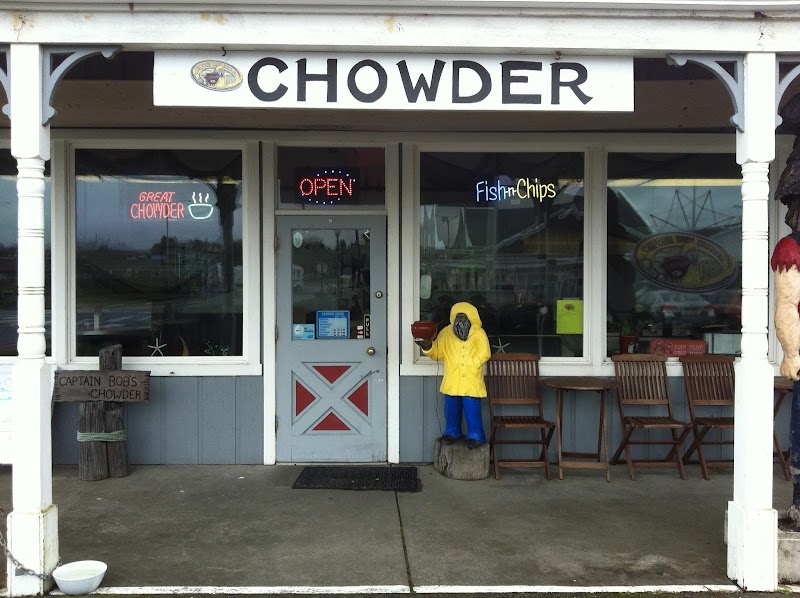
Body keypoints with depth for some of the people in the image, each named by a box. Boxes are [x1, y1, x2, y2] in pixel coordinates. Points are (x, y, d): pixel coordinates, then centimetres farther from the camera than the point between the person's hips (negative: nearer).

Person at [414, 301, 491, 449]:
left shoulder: (478, 333, -2)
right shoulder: (446, 333, 8)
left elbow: (484, 353, -8)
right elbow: (437, 353, 10)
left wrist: (469, 365, -16)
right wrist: (428, 346, -10)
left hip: (471, 381, -4)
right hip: (452, 380, 4)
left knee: (472, 410, -3)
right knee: (451, 409, 13)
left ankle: (476, 436, 10)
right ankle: (452, 432, 29)